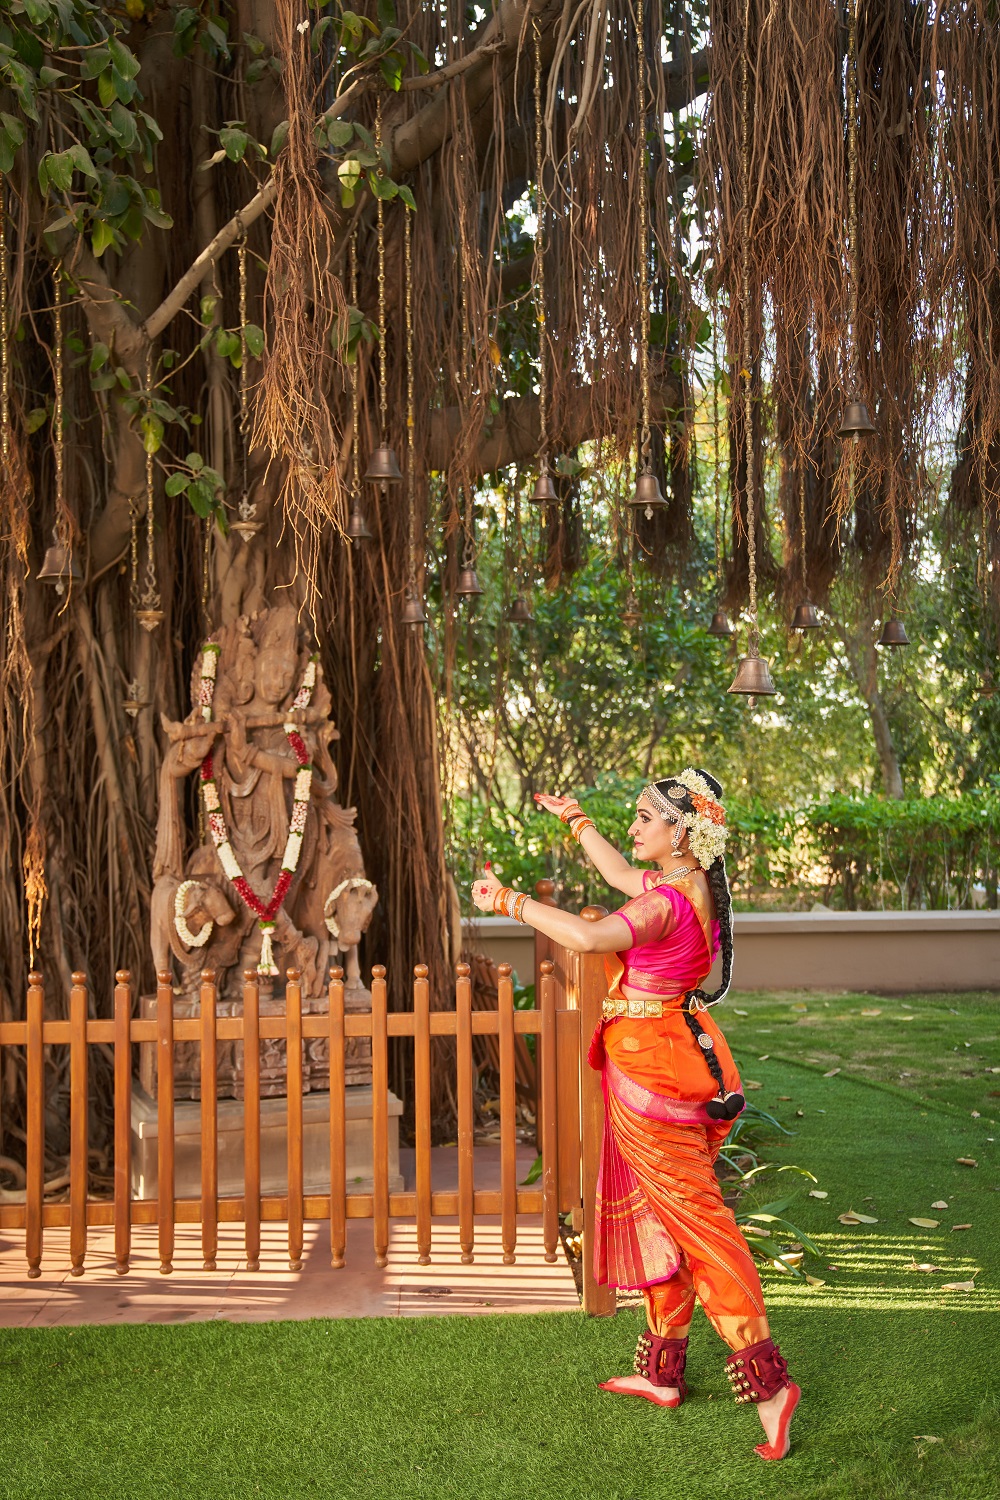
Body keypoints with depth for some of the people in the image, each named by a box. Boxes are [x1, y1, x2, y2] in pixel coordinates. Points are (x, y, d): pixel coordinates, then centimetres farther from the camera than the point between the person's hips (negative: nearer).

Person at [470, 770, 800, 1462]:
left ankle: (767, 1378, -1)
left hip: (650, 1063, -10)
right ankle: (662, 1372, 28)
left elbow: (590, 936, -38)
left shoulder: (668, 900, -22)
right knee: (661, 1213, 16)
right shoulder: (688, 886, 7)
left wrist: (512, 901, -27)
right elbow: (622, 875, 27)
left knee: (692, 1216, -4)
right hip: (674, 1058, 10)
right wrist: (576, 820, 35)